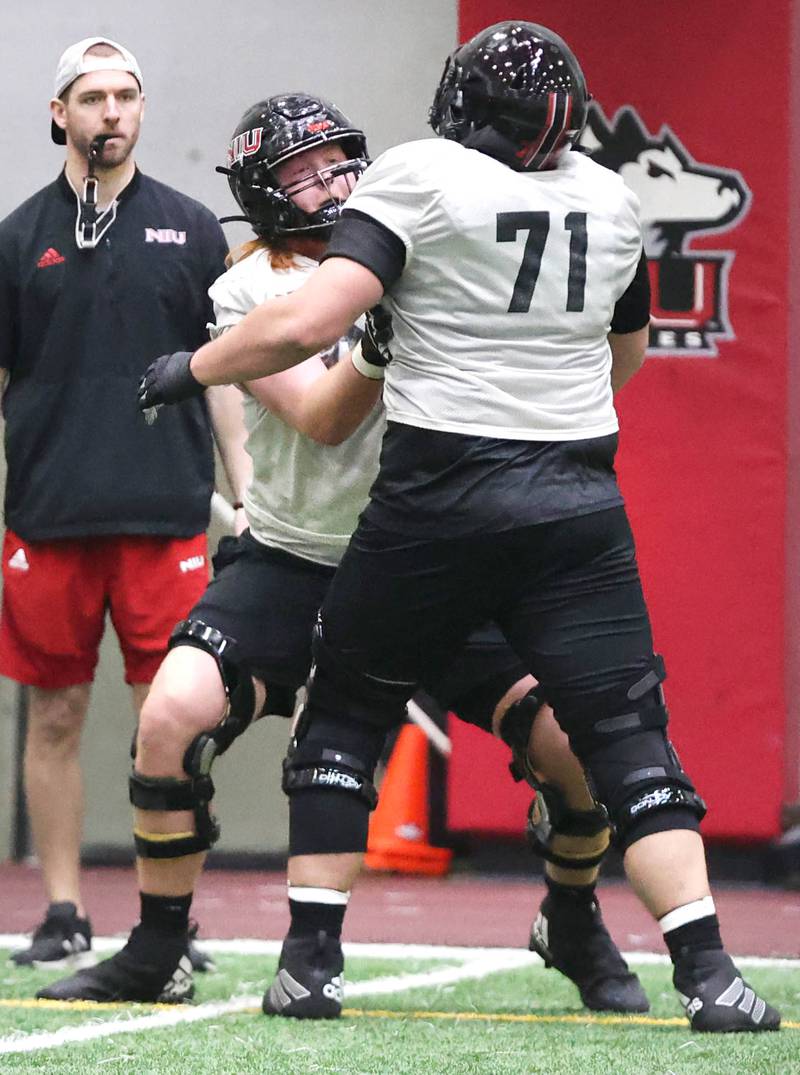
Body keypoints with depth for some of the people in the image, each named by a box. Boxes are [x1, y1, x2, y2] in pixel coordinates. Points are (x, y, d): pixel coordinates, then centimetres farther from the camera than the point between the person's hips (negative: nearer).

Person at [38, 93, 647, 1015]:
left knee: (572, 738, -12)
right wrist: (384, 337, -31)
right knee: (173, 717, -23)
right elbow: (321, 419, -15)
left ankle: (574, 926, 18)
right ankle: (156, 957, -3)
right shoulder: (246, 293, -4)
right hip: (290, 560, -1)